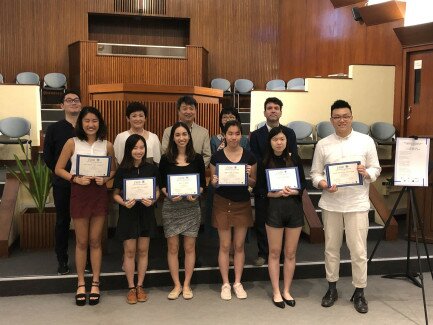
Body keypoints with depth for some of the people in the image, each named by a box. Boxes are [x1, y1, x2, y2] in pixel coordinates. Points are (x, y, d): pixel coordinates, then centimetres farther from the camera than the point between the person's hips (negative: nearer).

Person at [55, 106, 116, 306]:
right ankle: (81, 284, 22)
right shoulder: (72, 143, -3)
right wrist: (75, 178, -15)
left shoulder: (107, 145, 1)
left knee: (95, 241, 9)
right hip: (79, 194, -1)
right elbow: (58, 169, 0)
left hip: (99, 194, 1)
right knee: (82, 242, 8)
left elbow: (114, 170, 11)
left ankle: (95, 284, 21)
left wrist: (105, 179, -9)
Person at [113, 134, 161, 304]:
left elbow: (157, 191, 6)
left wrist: (152, 200, -14)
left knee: (143, 251, 8)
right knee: (129, 252, 4)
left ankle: (140, 286, 22)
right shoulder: (122, 170, -4)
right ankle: (131, 288, 17)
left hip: (146, 213, 1)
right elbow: (116, 194, 0)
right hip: (128, 214, -1)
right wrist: (124, 203, -19)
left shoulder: (152, 168, -1)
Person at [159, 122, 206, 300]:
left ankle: (186, 285, 18)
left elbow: (202, 183, 5)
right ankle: (176, 285, 18)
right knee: (172, 247, 4)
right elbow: (161, 184, 2)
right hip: (170, 207, 0)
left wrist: (196, 195, -14)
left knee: (189, 247, 5)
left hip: (191, 206, 0)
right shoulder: (166, 159, 2)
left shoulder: (197, 158, 3)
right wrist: (169, 195, -16)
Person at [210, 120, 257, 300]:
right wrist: (214, 182, -19)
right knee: (225, 246, 5)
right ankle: (225, 284, 18)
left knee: (239, 245, 9)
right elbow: (212, 183, 3)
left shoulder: (249, 156, -2)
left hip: (242, 204, 1)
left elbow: (254, 183, 3)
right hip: (222, 204, -1)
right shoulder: (217, 156, -4)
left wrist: (248, 176, -18)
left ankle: (238, 283, 22)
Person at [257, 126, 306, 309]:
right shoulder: (265, 162, -3)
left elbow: (303, 183, 4)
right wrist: (275, 193, -17)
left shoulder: (295, 159, 0)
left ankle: (286, 291, 25)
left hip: (294, 207, 2)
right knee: (274, 252, 8)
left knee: (290, 253, 10)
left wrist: (294, 191, -15)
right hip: (274, 208, -1)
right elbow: (260, 188, -2)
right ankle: (276, 292, 20)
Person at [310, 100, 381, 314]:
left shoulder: (366, 141, 0)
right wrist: (323, 184, -16)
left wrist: (366, 173, -18)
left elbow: (376, 169, 4)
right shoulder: (323, 144, 2)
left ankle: (359, 292, 20)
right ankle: (332, 288, 28)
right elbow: (315, 173, 3)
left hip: (357, 204, -1)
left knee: (358, 250, 3)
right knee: (331, 248, 12)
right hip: (331, 204, 2)